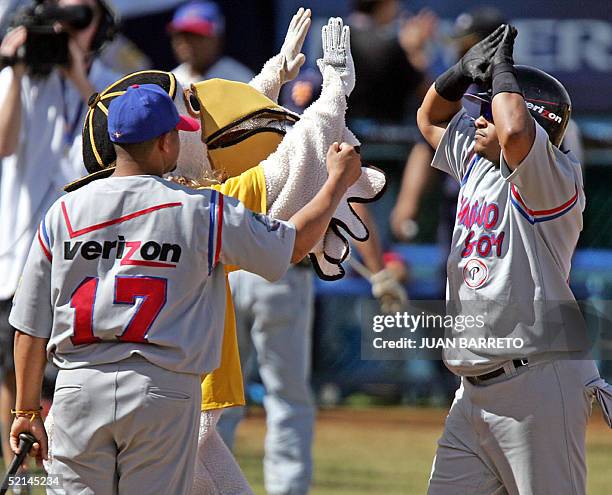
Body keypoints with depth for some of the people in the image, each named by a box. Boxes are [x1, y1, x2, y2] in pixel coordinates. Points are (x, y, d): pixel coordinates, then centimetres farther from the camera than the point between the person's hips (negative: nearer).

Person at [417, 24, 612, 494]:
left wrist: (502, 68, -13)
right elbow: (431, 116, 31)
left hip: (536, 383, -9)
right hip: (474, 391, 9)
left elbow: (514, 131, -31)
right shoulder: (476, 162, 16)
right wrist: (467, 68, 12)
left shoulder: (556, 178, -10)